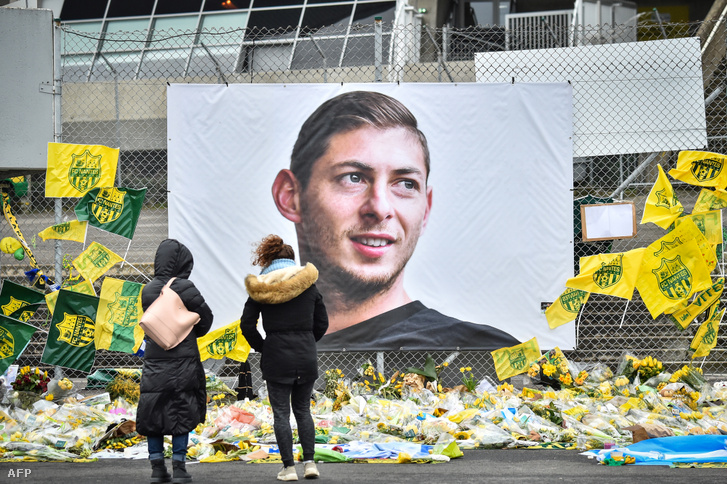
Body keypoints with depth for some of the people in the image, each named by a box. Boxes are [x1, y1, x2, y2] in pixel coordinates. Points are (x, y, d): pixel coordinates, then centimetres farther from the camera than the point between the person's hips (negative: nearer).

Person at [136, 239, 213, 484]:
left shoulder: (148, 290, 2)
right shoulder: (184, 288, -11)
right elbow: (206, 318, -2)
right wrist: (192, 333, 17)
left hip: (154, 361, 4)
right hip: (183, 360, -4)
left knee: (153, 414, 9)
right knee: (182, 413, 3)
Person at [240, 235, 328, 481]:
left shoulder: (260, 288, -2)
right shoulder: (308, 284, 4)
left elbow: (247, 325, -3)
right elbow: (322, 322, 7)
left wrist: (261, 348, 9)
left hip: (276, 358, -2)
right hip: (306, 358, 2)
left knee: (281, 413, 4)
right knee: (303, 410, 15)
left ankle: (289, 467, 0)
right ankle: (309, 462, 7)